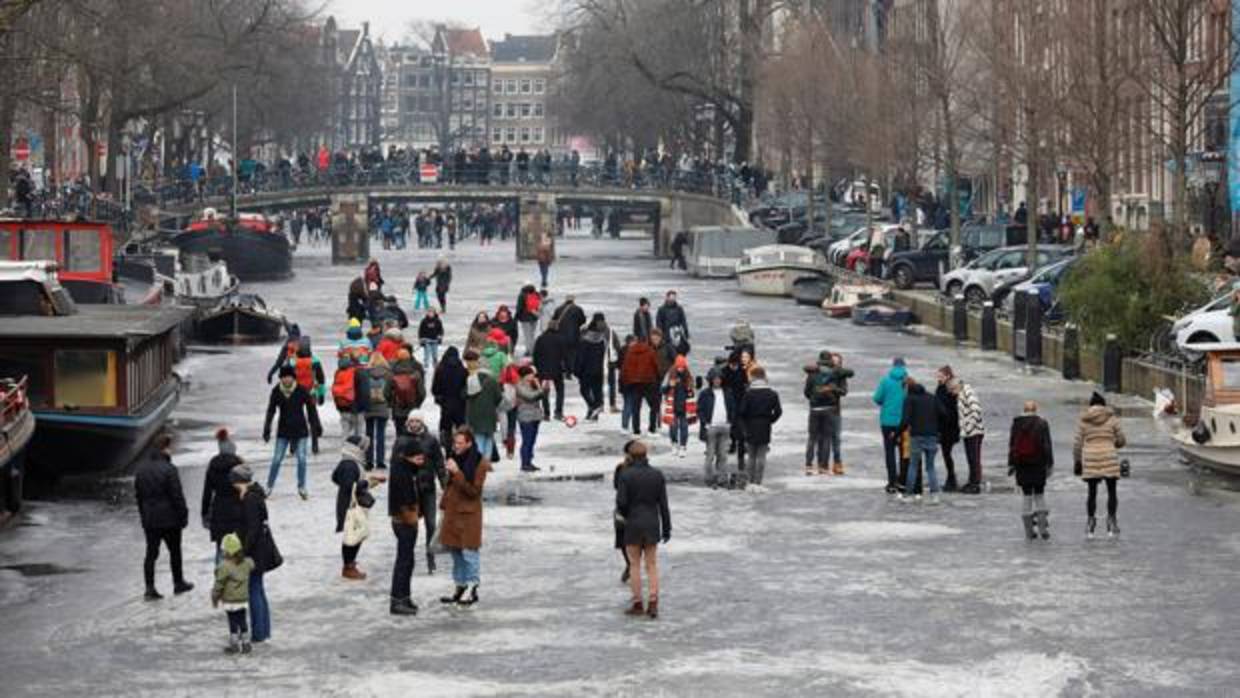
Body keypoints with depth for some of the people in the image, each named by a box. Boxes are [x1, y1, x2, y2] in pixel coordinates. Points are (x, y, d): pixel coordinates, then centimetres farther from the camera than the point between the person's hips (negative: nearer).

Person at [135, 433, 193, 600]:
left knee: (151, 553, 6)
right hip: (169, 519, -5)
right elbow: (177, 496, -16)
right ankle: (178, 583, 24)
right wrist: (183, 516, -6)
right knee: (174, 551, 12)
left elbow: (138, 495, 12)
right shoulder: (168, 469, -18)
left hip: (149, 519, 5)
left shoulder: (141, 469, 5)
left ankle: (149, 588, -2)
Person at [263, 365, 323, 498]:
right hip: (283, 431, 1)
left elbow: (311, 410, -5)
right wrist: (266, 431, -5)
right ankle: (269, 486, 13)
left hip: (300, 430, -1)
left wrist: (316, 430, -6)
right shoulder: (276, 392, -7)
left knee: (301, 459, -5)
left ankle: (301, 487, 11)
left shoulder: (301, 391, -12)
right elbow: (270, 411, 0)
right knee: (277, 459, -1)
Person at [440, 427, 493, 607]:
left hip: (468, 514, -7)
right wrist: (444, 503, 14)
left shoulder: (479, 463, -13)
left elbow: (473, 491, -18)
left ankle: (473, 590, 4)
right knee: (456, 551, 12)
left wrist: (457, 473, -24)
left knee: (469, 552, -4)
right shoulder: (456, 458, 8)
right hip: (453, 511, 7)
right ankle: (460, 588, 22)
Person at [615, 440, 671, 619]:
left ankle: (637, 604, 8)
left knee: (634, 564, 7)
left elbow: (621, 502, -14)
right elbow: (663, 504, 0)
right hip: (652, 524, 3)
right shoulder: (657, 474, 0)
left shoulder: (625, 475, -10)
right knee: (652, 564, 9)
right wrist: (667, 528, 6)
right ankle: (653, 603, 1)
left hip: (632, 524, -3)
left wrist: (622, 513, 9)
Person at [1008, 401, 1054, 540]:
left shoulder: (1016, 424, 1)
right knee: (1039, 495, 10)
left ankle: (1029, 531, 6)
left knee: (1026, 496, 7)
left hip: (1022, 466, 1)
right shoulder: (1042, 424, -5)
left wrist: (1011, 464, 9)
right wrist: (1050, 464, -2)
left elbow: (1011, 445, 4)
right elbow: (1047, 445, -6)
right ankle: (1043, 527, -1)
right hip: (1038, 465, -1)